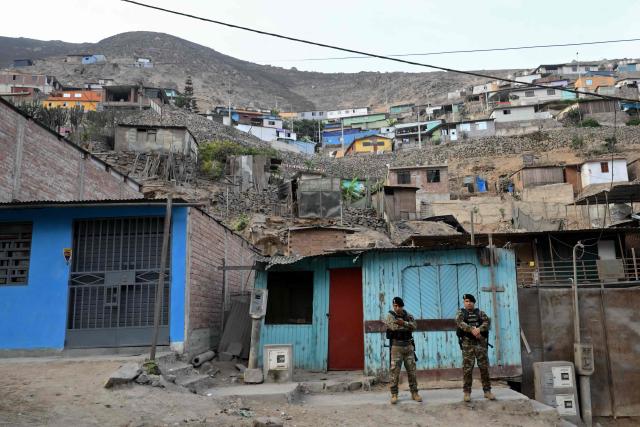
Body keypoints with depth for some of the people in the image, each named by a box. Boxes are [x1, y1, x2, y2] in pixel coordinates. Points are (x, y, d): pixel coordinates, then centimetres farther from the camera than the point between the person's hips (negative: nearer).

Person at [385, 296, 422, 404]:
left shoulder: (408, 315, 8)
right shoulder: (390, 316, -3)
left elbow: (414, 326, -10)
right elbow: (394, 327, -19)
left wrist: (404, 323, -24)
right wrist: (407, 326, -11)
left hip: (409, 346, 4)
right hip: (396, 347, -3)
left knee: (412, 370, 7)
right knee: (395, 371, -2)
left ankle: (414, 393, 16)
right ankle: (394, 394, 5)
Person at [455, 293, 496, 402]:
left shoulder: (480, 312, 12)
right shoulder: (461, 313, 7)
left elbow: (487, 321, -6)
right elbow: (459, 323, -13)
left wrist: (479, 329, -24)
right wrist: (472, 329, -27)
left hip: (481, 343, 2)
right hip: (467, 344, -2)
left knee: (484, 367, 3)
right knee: (467, 368, -2)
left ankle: (487, 391, 12)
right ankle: (467, 392, 4)